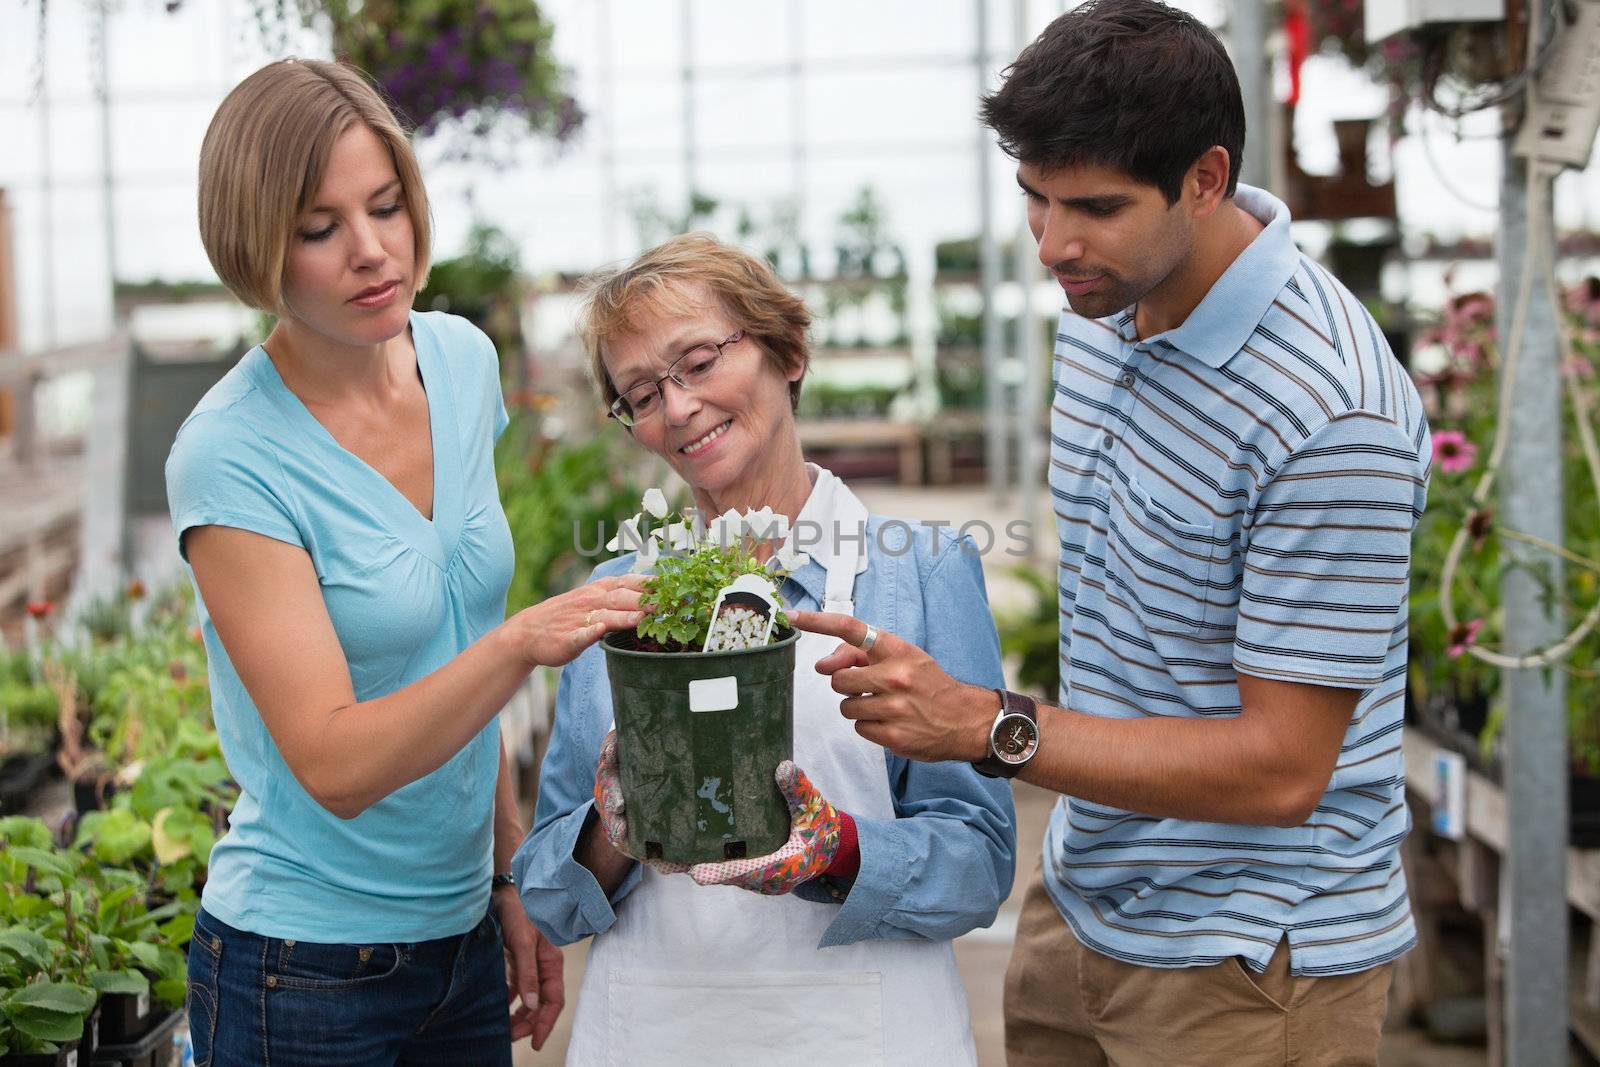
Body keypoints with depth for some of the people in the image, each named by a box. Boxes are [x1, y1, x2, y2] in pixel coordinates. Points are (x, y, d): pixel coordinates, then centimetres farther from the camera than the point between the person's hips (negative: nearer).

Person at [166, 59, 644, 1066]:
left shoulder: (463, 361, 0)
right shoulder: (231, 456, -19)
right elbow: (334, 765, -24)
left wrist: (512, 872, 10)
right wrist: (522, 641, -36)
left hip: (464, 938, 6)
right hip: (305, 973, -5)